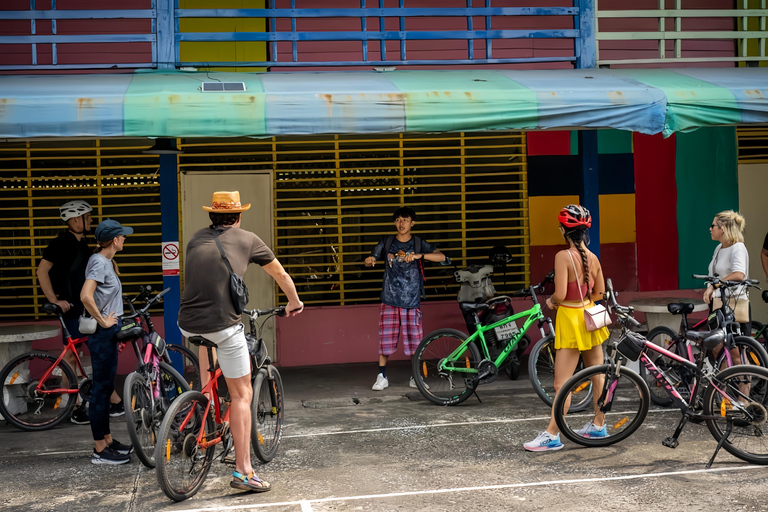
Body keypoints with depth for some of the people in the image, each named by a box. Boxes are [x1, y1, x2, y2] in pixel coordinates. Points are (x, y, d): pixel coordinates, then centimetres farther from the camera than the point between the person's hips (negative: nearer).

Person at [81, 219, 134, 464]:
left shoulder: (105, 261, 14)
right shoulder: (100, 263, -17)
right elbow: (86, 296, -30)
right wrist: (102, 321, -20)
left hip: (108, 331, 10)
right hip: (102, 333, -10)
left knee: (105, 387, 16)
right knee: (101, 388, -5)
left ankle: (107, 440, 26)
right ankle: (100, 450, 1)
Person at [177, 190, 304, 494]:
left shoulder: (196, 239, 20)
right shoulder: (247, 239, 11)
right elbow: (281, 275, 24)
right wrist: (294, 302, 43)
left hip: (189, 324, 4)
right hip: (223, 324, -4)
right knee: (242, 394, 4)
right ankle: (243, 471, 2)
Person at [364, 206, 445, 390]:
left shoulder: (418, 244, 2)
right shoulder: (387, 242, 6)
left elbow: (441, 256, -10)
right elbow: (371, 259, 7)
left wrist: (419, 255, -25)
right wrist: (369, 260, -18)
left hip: (411, 300, 0)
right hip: (390, 299, 0)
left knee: (414, 340, 2)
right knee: (385, 339, -2)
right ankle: (382, 377, 9)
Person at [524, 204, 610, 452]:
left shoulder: (563, 256, -19)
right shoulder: (593, 258, 0)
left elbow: (560, 295, -22)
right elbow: (600, 293, 9)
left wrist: (550, 301, -2)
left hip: (571, 320, -7)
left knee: (561, 384, -4)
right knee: (598, 375, 17)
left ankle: (552, 436, -1)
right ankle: (598, 425, 30)